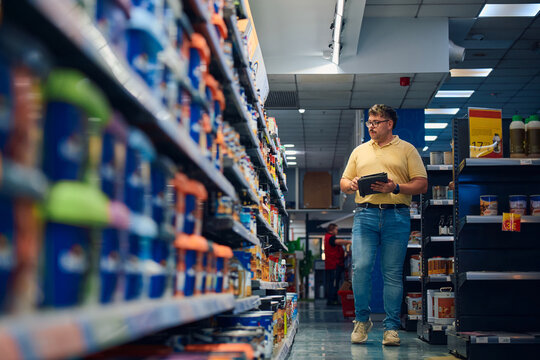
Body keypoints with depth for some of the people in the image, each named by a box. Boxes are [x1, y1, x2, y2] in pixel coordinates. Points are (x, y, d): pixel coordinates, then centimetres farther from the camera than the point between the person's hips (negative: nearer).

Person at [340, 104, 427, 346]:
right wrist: (351, 185, -3)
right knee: (360, 267, -11)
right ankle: (362, 320, 6)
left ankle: (391, 327, 6)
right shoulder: (360, 151, 21)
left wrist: (396, 188, -12)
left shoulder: (407, 150, 11)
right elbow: (343, 182, 21)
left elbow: (422, 184, 4)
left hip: (396, 217, -2)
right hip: (365, 214, 2)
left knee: (393, 274, -1)